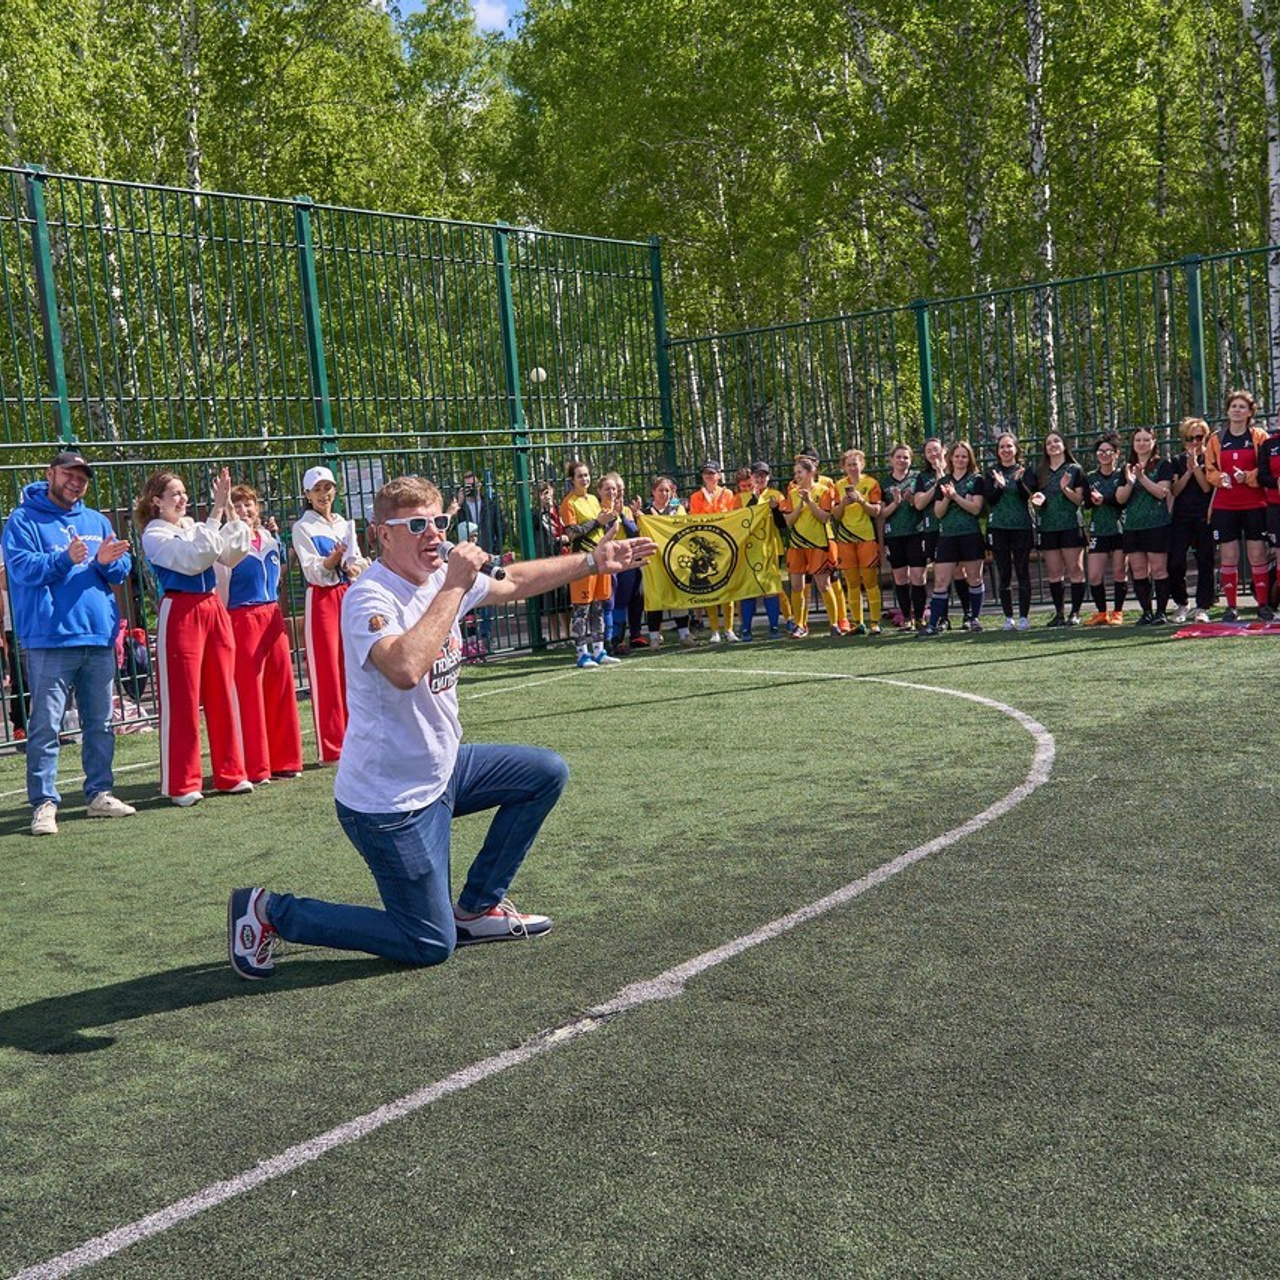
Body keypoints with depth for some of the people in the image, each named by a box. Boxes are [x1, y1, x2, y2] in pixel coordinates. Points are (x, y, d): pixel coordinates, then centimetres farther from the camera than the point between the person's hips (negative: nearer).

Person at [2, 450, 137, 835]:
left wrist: (107, 561, -10)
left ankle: (99, 793, 20)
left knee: (100, 723, 11)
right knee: (45, 726, -5)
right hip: (49, 639, -5)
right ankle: (44, 803, -2)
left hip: (99, 636, 6)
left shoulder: (98, 522, 18)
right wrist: (66, 559, -24)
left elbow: (122, 571, 13)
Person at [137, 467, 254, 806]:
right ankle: (182, 785, 6)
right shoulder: (154, 536, -5)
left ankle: (230, 773, 18)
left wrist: (229, 508, -5)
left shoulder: (195, 527, 14)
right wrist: (216, 513, -20)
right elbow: (194, 558, -20)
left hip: (213, 609, 6)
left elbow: (232, 554, 4)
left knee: (222, 694, 9)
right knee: (181, 701, -2)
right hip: (180, 614, -6)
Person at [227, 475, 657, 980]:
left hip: (441, 770, 9)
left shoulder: (442, 576, 1)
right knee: (431, 946, -1)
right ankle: (270, 911, 9)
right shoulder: (370, 598, -24)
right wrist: (454, 587, -36)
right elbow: (405, 669, -44)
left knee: (547, 773, 14)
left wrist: (592, 561, 15)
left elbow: (516, 581, 18)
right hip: (390, 801, -9)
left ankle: (476, 908, 19)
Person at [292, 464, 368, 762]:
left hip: (348, 598, 5)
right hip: (321, 601, -5)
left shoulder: (345, 524, 14)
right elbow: (313, 572, -10)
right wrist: (334, 558, -28)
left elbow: (358, 561, 11)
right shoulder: (302, 527, -2)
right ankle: (330, 748, -3)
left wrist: (354, 565, -12)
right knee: (326, 673, -5)